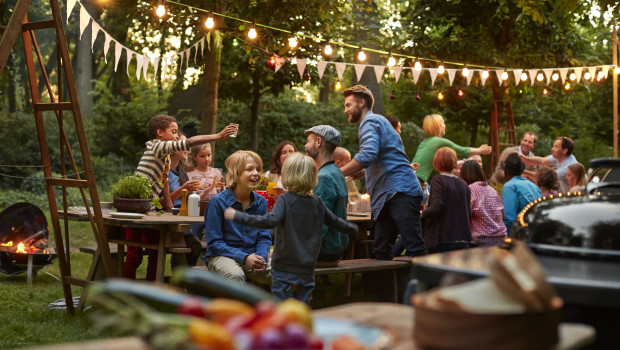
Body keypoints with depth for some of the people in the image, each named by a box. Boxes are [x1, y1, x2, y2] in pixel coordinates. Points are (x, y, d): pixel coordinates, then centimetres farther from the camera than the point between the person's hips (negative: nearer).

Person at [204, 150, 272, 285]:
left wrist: (261, 257, -14)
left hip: (252, 255, 4)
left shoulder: (261, 202, 5)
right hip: (221, 255, -4)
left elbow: (264, 237, 9)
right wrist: (244, 258, -21)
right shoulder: (218, 202, -8)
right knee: (236, 275, -37)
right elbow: (214, 242, -9)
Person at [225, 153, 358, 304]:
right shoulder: (317, 202, 5)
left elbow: (270, 220, -27)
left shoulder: (285, 199, -11)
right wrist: (353, 228, 38)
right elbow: (335, 222, 18)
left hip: (284, 269, -5)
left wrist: (237, 216, -26)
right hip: (307, 270, 5)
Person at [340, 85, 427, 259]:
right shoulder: (376, 121, 28)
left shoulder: (370, 121, -4)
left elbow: (366, 156, -21)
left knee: (415, 248, -14)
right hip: (389, 198, 11)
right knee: (381, 251, 9)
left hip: (400, 193, -11)